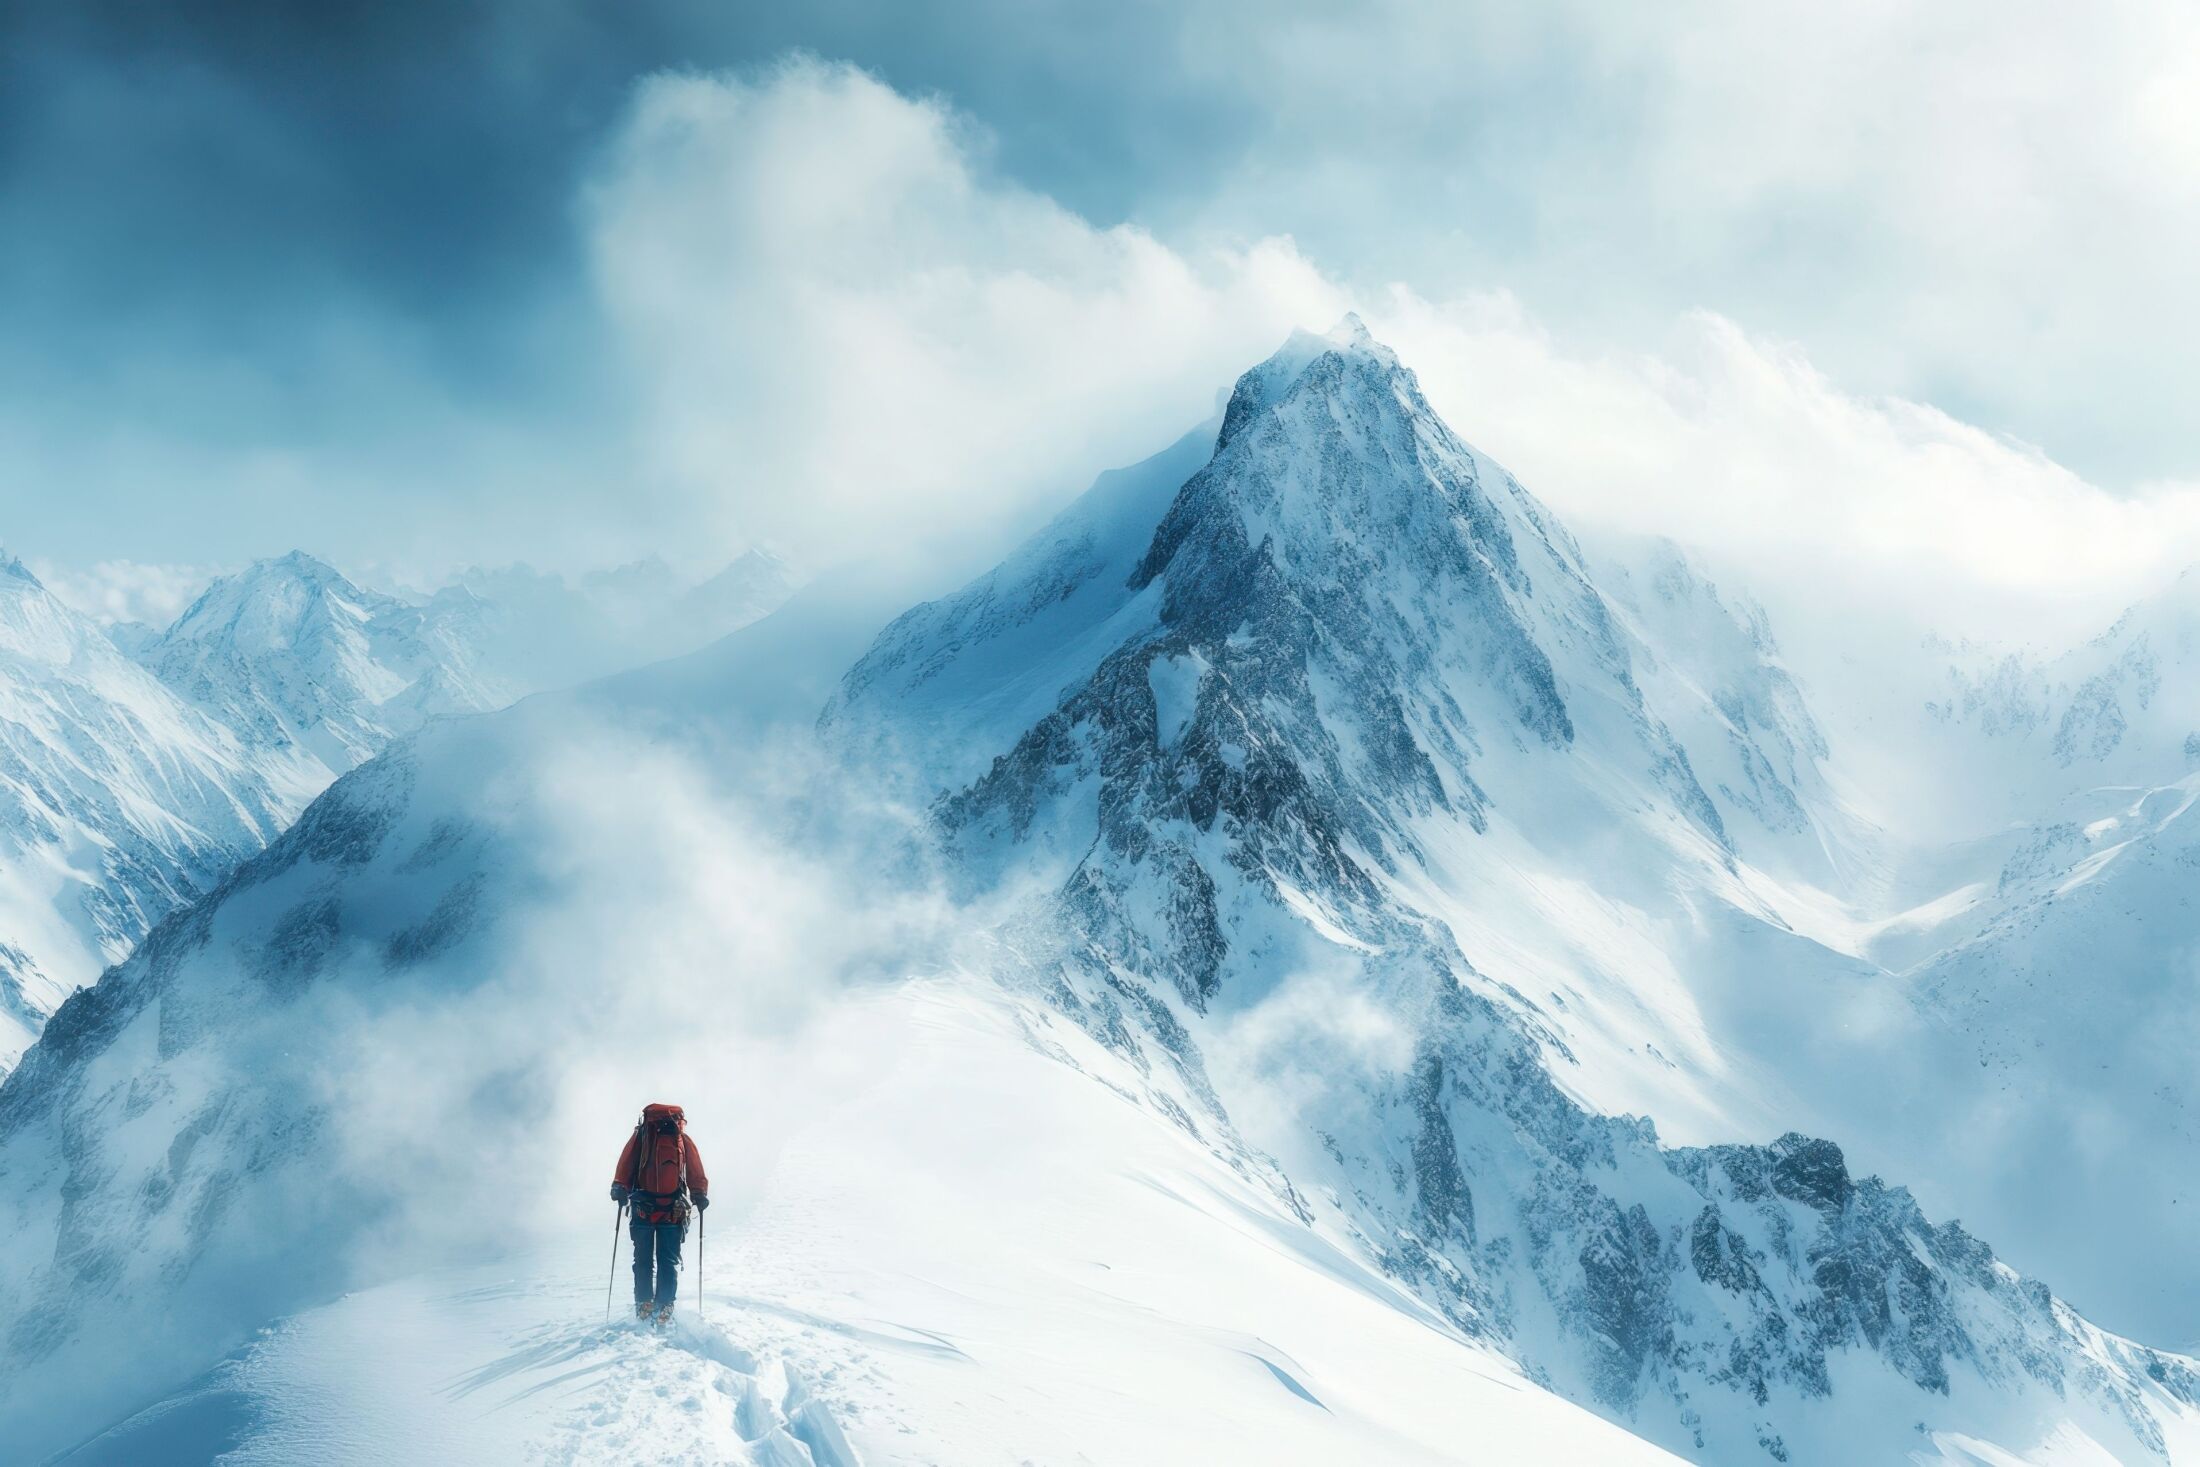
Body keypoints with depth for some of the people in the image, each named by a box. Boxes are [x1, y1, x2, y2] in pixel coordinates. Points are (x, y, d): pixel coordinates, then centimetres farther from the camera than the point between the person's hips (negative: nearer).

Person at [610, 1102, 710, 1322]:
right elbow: (697, 1174, 7)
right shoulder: (684, 1139, 12)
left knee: (643, 1261, 7)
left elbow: (624, 1166, 3)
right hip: (673, 1211, 0)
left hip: (643, 1207, 0)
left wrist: (620, 1190, 4)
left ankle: (644, 1308, 0)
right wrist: (700, 1196, 10)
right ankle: (664, 1311, -6)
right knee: (669, 1262, 4)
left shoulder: (641, 1134, 10)